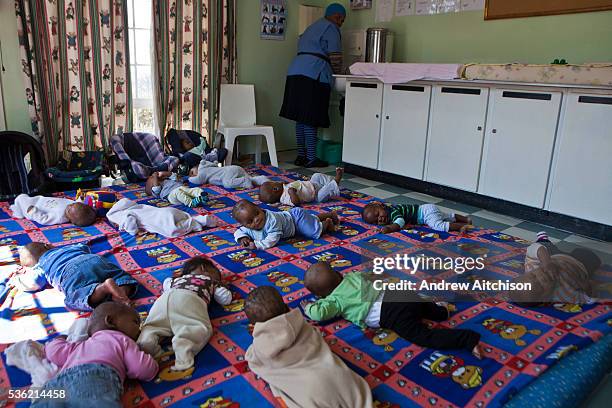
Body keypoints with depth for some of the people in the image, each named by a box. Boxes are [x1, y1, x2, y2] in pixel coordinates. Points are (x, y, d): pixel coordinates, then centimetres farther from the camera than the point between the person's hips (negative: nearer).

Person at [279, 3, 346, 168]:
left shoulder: (313, 27, 30)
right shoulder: (331, 28, 1)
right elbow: (335, 55, -6)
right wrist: (337, 74, 12)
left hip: (295, 72, 9)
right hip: (313, 76, -9)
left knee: (301, 118, 8)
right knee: (311, 119, -9)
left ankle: (301, 155, 12)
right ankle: (311, 158, -6)